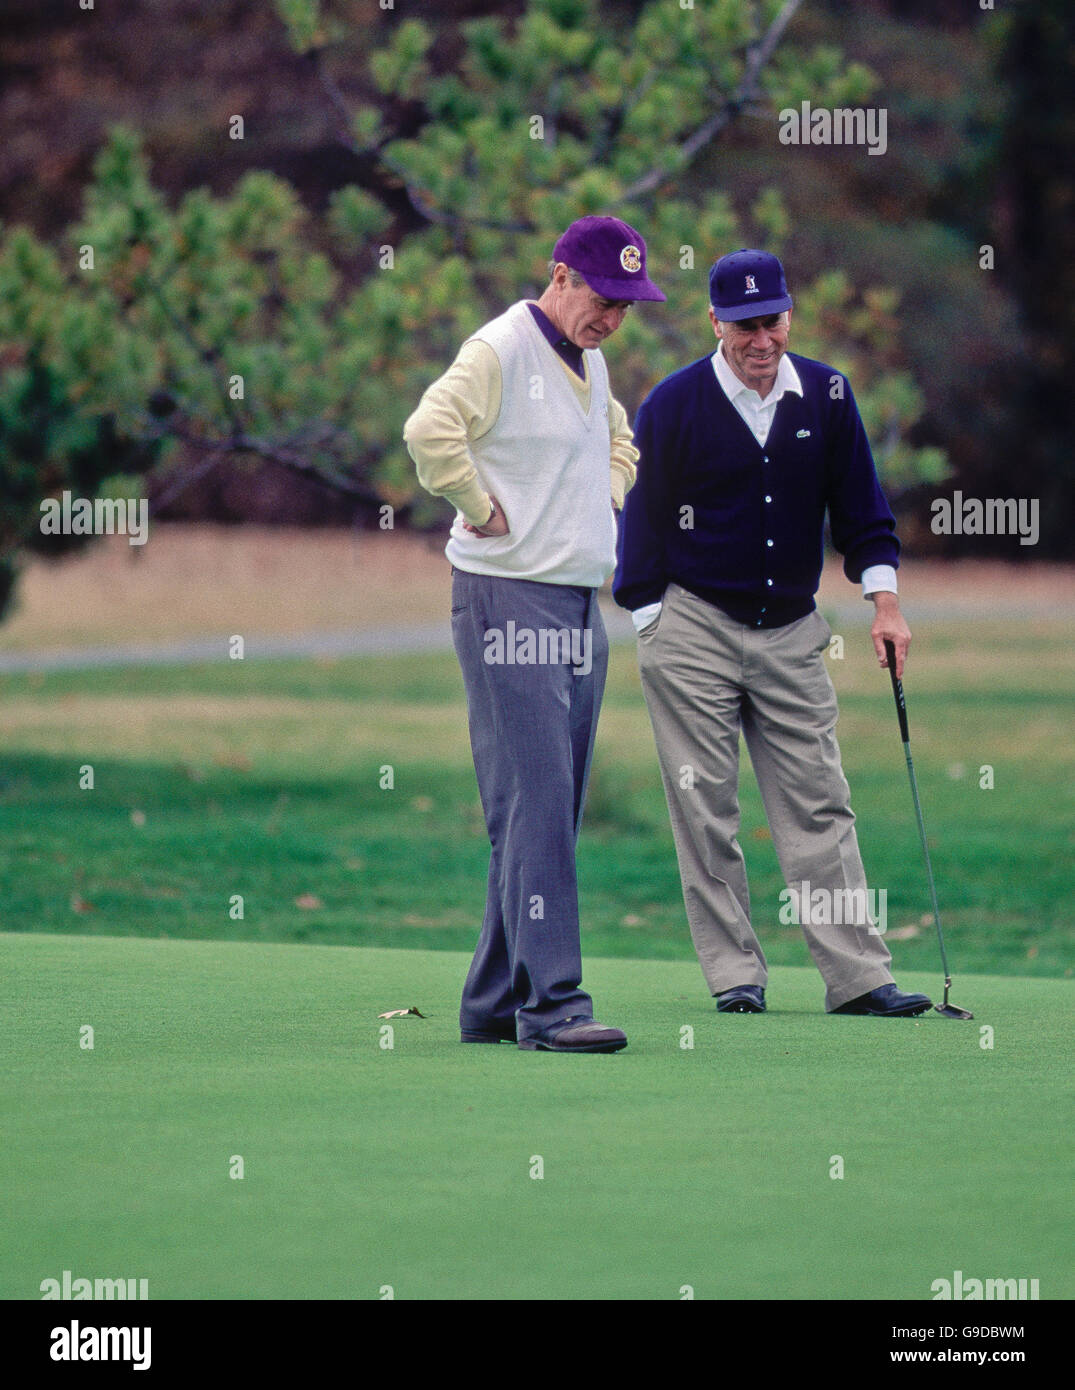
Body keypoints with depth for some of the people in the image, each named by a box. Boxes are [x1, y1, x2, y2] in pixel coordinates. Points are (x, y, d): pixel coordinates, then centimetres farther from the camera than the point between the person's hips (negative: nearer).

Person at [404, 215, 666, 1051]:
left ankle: (494, 1003, 14)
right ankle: (553, 1004, -16)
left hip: (580, 606, 9)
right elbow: (431, 431, -28)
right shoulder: (500, 351, -11)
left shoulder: (591, 364, 16)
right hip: (509, 604, -9)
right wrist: (483, 510, -18)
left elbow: (618, 440, 37)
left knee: (552, 813, 8)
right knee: (535, 807, -13)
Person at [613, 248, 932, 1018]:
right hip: (694, 629, -3)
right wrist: (653, 630, -3)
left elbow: (861, 506, 10)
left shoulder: (827, 396, 3)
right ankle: (735, 975, 4)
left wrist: (885, 600, -1)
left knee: (819, 807, 0)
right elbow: (643, 521, -1)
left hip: (792, 632, 3)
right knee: (707, 810, -2)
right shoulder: (673, 404, -5)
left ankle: (858, 975, -2)